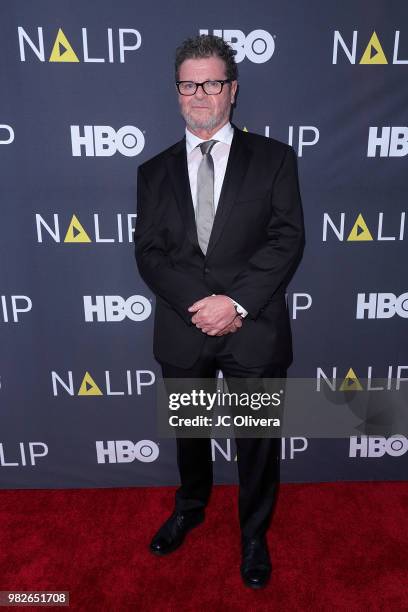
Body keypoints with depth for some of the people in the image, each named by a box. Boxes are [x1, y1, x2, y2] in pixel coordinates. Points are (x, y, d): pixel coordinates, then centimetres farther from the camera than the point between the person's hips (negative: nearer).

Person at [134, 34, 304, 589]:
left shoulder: (274, 158, 2)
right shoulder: (155, 171, 8)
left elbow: (288, 238, -7)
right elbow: (148, 252, -1)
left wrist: (237, 302, -19)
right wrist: (198, 305, -16)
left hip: (255, 330, -2)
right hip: (182, 331, 2)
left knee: (257, 441, 14)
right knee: (188, 434, 22)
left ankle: (254, 533, 41)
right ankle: (190, 508, 51)